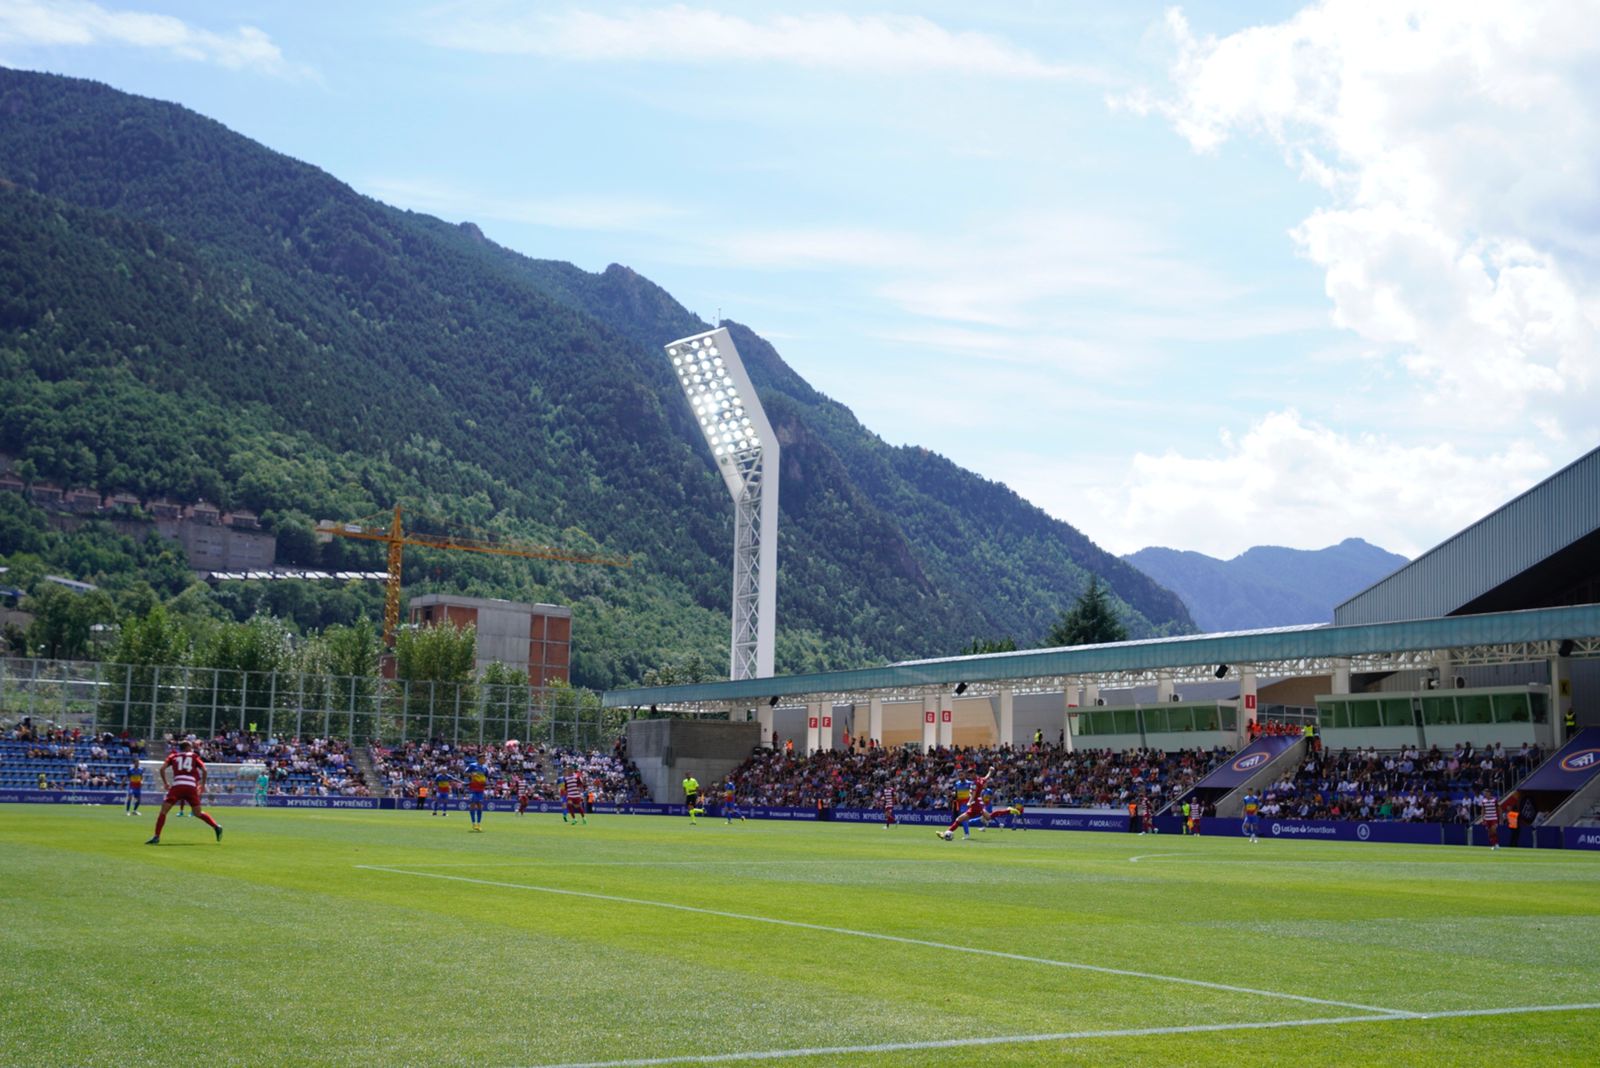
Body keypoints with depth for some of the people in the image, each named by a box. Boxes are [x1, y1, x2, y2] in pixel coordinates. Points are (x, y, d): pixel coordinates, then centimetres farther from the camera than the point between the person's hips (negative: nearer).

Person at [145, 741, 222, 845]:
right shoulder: (194, 756, 18)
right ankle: (216, 826, 9)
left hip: (177, 786, -1)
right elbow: (204, 770, 6)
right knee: (197, 813, 17)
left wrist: (165, 783, 16)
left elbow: (162, 768, 6)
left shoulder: (173, 756, 19)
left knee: (164, 810, 1)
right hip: (191, 787, 1)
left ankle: (156, 836, -7)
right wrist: (203, 785, 15)